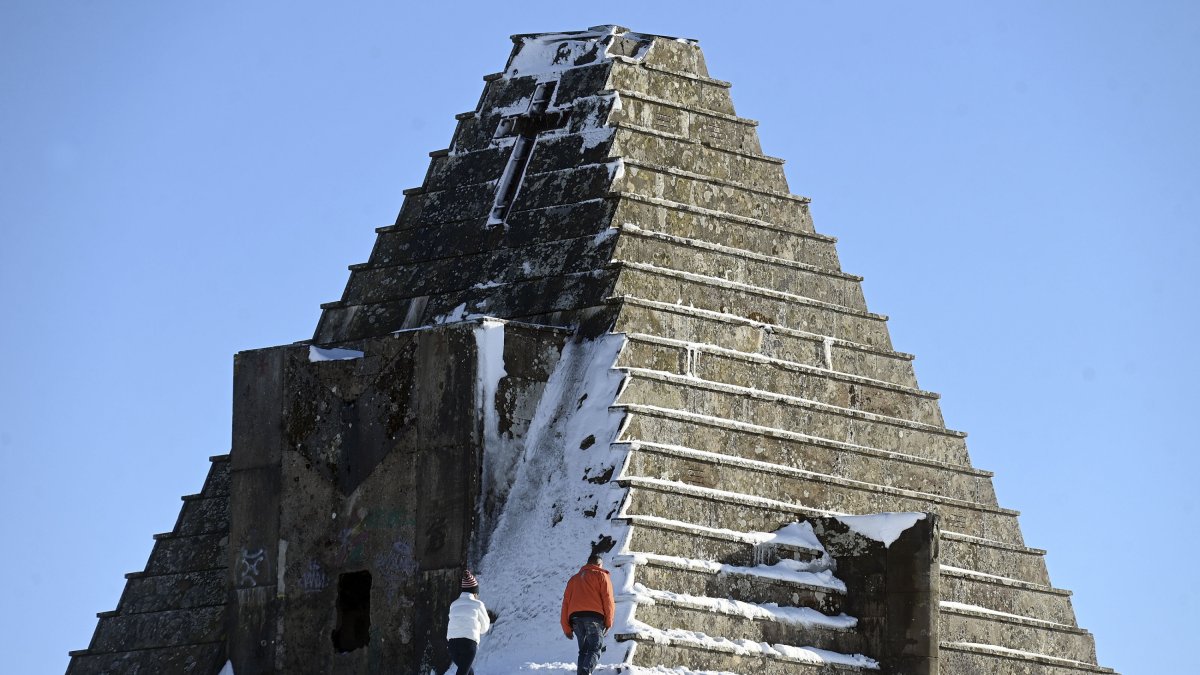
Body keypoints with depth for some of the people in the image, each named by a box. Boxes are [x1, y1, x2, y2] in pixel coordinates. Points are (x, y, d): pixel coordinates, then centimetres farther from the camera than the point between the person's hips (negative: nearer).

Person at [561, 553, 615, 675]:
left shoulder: (574, 579, 28)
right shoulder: (601, 575, 13)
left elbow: (566, 603, 21)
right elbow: (608, 599, 2)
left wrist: (567, 628, 18)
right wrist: (608, 622, 5)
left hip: (575, 617, 4)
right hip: (594, 615, -4)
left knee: (583, 651, 13)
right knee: (594, 650, -9)